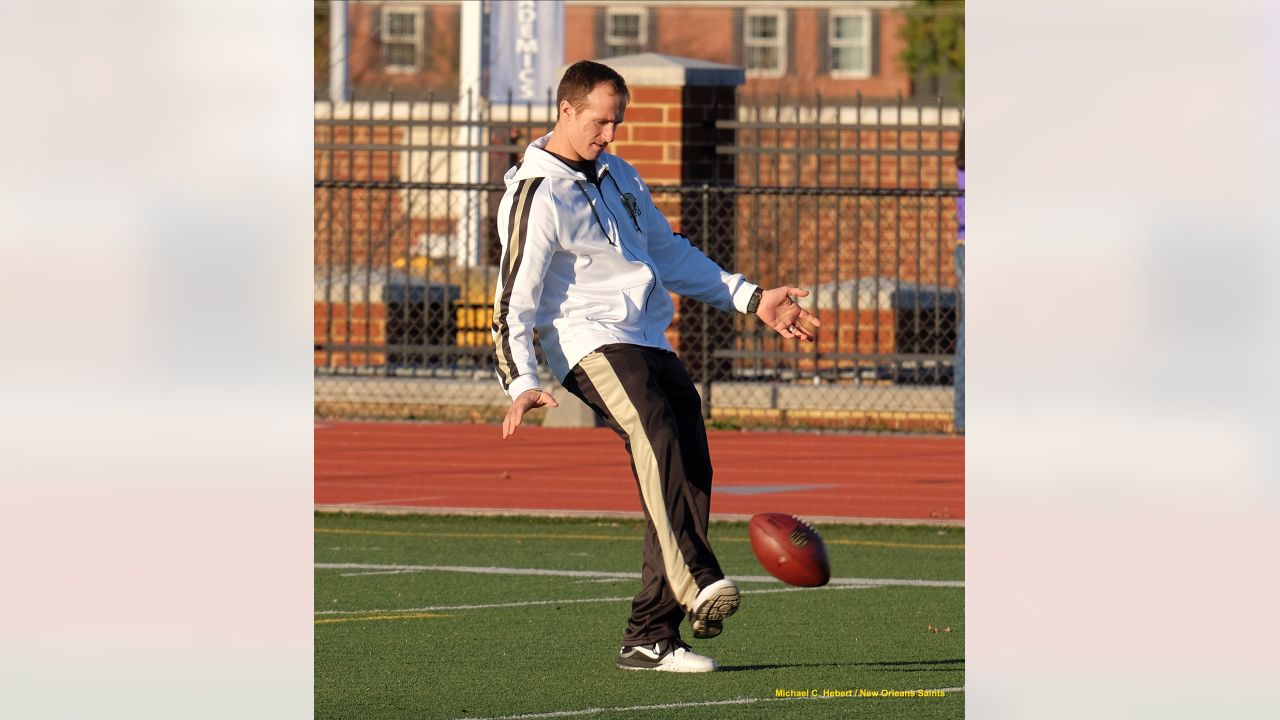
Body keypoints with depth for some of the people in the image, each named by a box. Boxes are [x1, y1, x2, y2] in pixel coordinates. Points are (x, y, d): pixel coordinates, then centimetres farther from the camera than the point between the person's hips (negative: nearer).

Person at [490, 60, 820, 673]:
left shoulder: (619, 178, 23)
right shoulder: (536, 197, -3)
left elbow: (670, 254, 33)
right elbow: (514, 300, -7)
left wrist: (752, 300, 27)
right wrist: (521, 384, -22)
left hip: (651, 344, 8)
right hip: (590, 342, -8)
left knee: (689, 473, -4)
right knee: (657, 434, -33)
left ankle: (649, 637, 0)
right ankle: (697, 585, -49)